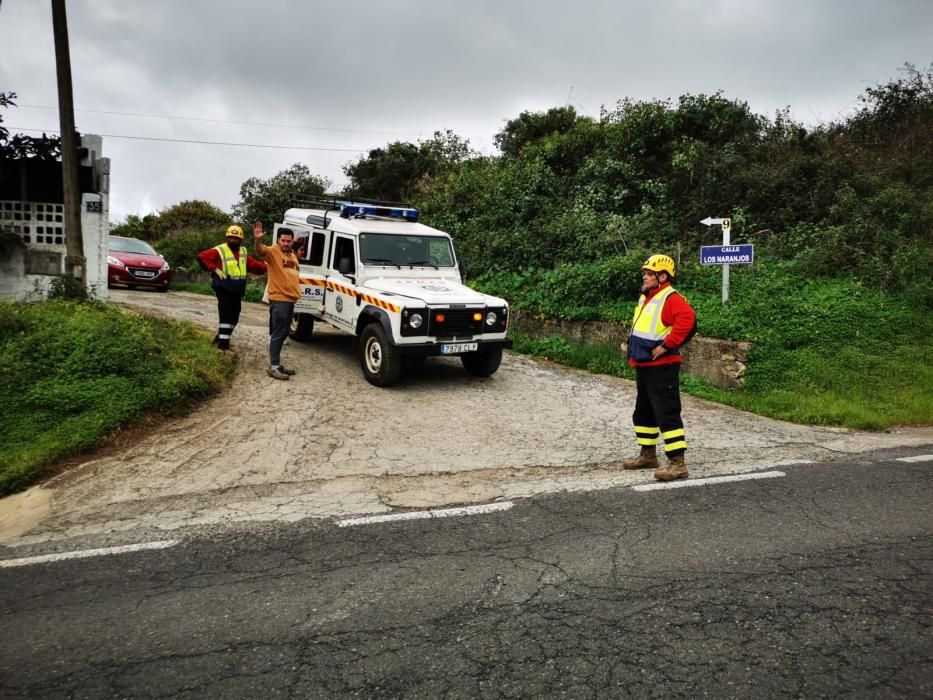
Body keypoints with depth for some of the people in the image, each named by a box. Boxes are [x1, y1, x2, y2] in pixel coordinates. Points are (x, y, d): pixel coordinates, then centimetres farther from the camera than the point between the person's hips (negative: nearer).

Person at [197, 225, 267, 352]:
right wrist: (214, 269, -17)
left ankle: (221, 337, 29)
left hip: (237, 290, 7)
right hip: (224, 288, -7)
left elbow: (254, 265, 14)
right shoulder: (219, 251, -5)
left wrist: (267, 267, -1)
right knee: (226, 314, -11)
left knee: (234, 315, 12)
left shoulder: (244, 252, 15)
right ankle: (223, 343, -8)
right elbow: (202, 257, -11)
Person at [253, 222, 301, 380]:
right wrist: (258, 240, -50)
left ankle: (277, 363, 21)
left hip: (290, 299, 8)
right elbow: (260, 250, -30)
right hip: (278, 299, -8)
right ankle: (273, 367, -7)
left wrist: (296, 292, 23)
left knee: (283, 334, 13)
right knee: (278, 334, -9)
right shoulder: (272, 251, -8)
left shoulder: (293, 256, 17)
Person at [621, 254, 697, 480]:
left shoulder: (671, 299, -15)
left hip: (661, 368, -10)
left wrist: (666, 345, -27)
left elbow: (688, 321, -32)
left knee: (667, 414, -9)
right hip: (643, 366, 11)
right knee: (643, 412, 19)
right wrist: (633, 347, 17)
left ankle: (677, 463, -4)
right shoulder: (645, 298, 14)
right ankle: (648, 455, 33)